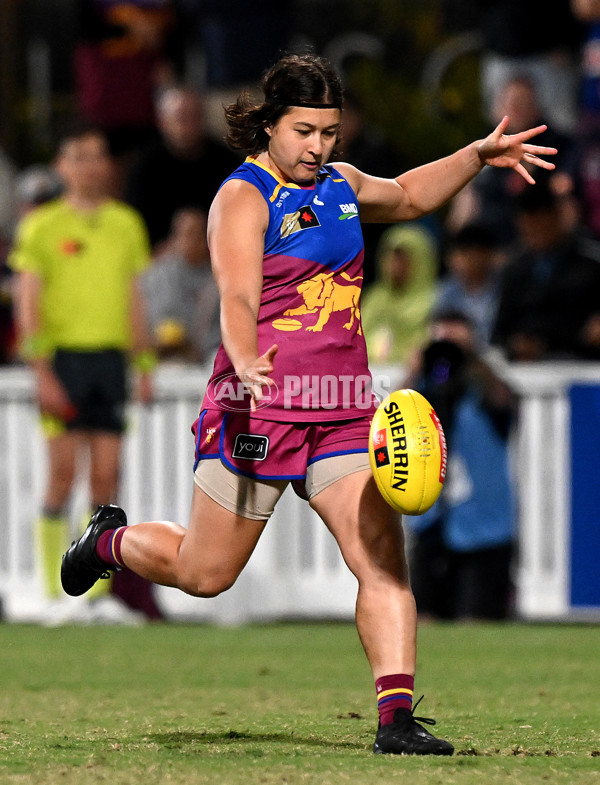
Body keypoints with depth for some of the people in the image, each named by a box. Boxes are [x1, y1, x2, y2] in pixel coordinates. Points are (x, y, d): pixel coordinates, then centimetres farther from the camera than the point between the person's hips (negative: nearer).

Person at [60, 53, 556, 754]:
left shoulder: (337, 184, 13)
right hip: (259, 407, -5)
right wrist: (247, 363, -45)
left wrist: (477, 156, 21)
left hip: (343, 409, 6)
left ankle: (396, 717, -16)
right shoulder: (242, 199, -10)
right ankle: (112, 540, 39)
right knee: (202, 575, 8)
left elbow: (408, 195, 35)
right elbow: (237, 301, -26)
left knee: (384, 563, -12)